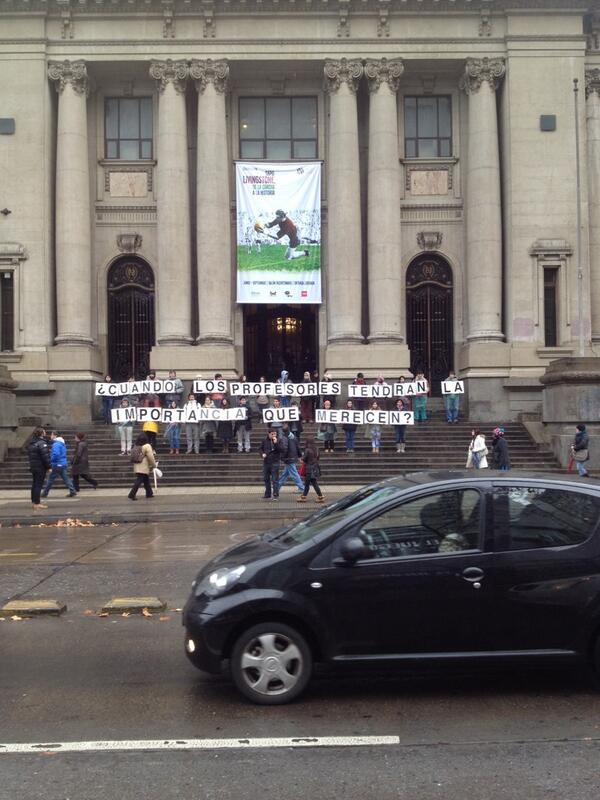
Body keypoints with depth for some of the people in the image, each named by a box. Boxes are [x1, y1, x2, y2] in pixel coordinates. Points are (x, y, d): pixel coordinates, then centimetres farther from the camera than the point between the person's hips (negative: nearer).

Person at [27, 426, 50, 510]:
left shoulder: (31, 443, 13)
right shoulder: (42, 443, -17)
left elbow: (29, 455, 18)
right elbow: (45, 456, -22)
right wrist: (49, 466, -16)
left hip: (33, 467, 9)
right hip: (41, 468, -9)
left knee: (35, 484, 16)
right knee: (38, 485, -7)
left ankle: (34, 501, 24)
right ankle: (36, 503, -7)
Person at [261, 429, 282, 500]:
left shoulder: (278, 440, -3)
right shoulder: (265, 441, 6)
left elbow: (280, 450, -14)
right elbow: (261, 449, 18)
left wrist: (275, 443, -23)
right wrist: (262, 454, -1)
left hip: (274, 462, -5)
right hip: (266, 462, 5)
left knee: (275, 479, -6)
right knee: (266, 479, 12)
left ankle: (276, 495, -1)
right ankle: (267, 495, 23)